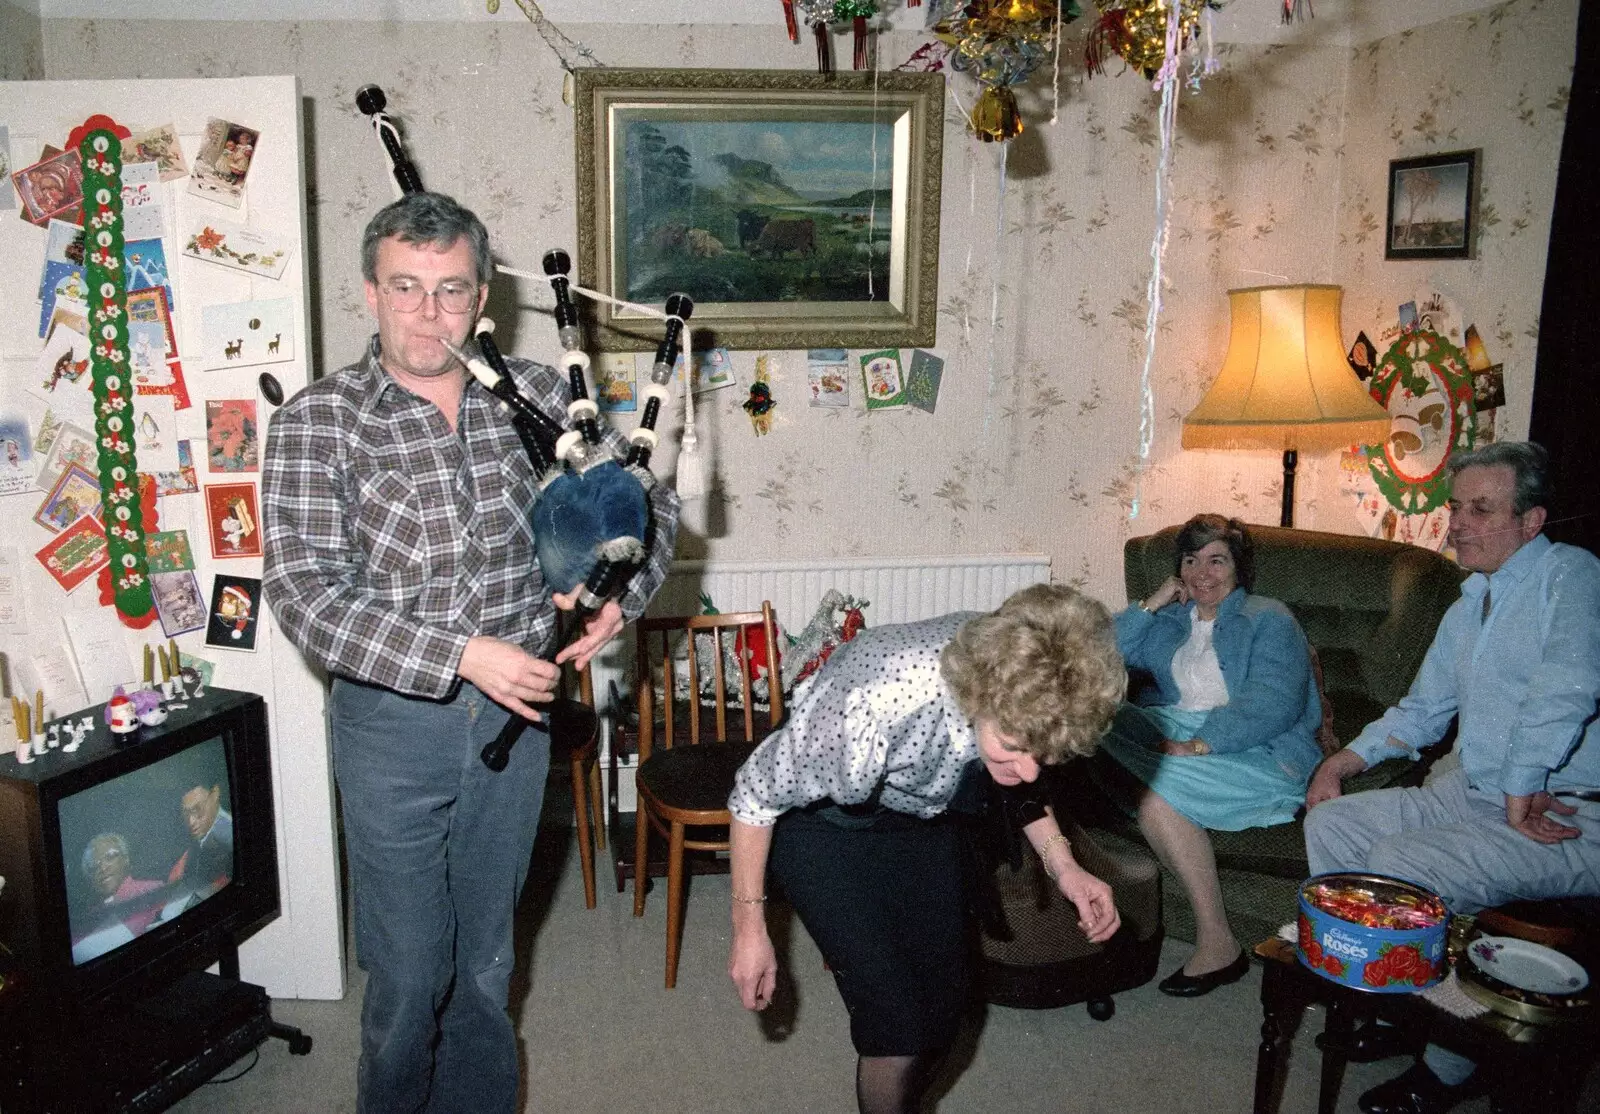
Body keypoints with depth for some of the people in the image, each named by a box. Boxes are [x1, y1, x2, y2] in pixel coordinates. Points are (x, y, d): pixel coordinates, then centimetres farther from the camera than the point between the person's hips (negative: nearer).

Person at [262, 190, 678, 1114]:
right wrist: (464, 654, -23)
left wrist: (622, 594, -11)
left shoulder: (537, 394, 0)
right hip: (394, 719, -3)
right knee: (410, 970, 8)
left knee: (484, 960, 19)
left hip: (517, 711, 3)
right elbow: (304, 592, -17)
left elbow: (648, 498, 7)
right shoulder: (318, 421, -9)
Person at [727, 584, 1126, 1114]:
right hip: (824, 822, -5)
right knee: (898, 1022, -12)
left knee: (945, 1008, 10)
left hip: (921, 818, 5)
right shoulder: (877, 704, -43)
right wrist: (749, 927, -16)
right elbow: (755, 792, -24)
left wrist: (1062, 864, -13)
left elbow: (1022, 777, 1)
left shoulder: (1024, 689, -26)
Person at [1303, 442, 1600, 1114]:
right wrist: (1347, 759, 13)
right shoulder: (1470, 605, 18)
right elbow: (1422, 710, 27)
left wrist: (1521, 796, -24)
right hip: (1473, 797, 9)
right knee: (1330, 823, 1)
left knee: (1403, 863, -25)